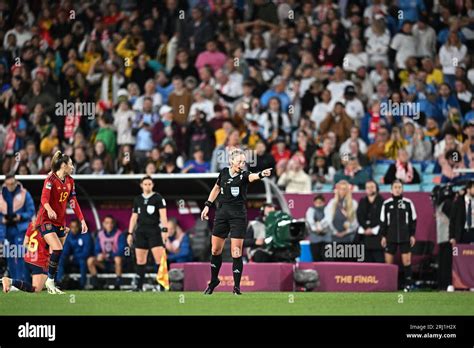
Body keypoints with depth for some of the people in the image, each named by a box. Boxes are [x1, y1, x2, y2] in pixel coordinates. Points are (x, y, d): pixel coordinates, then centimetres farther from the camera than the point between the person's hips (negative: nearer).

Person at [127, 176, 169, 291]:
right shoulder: (137, 199, 14)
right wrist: (130, 233, 14)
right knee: (140, 260, 3)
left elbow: (163, 215, -6)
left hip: (154, 232, -4)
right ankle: (139, 285, 7)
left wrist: (164, 230, -17)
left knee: (159, 258, -13)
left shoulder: (158, 198, 1)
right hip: (141, 232, 4)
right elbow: (134, 217, 18)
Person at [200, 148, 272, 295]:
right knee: (215, 250, 12)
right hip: (222, 213, 4)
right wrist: (208, 205, 16)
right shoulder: (224, 172, 3)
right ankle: (214, 280, 32)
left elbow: (252, 176, -33)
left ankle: (237, 287, 0)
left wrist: (261, 174, -54)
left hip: (238, 215, -4)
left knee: (236, 252, -8)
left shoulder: (243, 175, -9)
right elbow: (216, 188, 20)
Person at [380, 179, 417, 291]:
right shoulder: (386, 204, 3)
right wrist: (383, 236, 3)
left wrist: (412, 235, 3)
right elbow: (383, 221, 7)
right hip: (391, 238, 1)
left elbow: (413, 220, 7)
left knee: (406, 260, -3)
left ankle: (408, 284, 2)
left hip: (405, 237, -1)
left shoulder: (408, 203, 2)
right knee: (388, 261, -1)